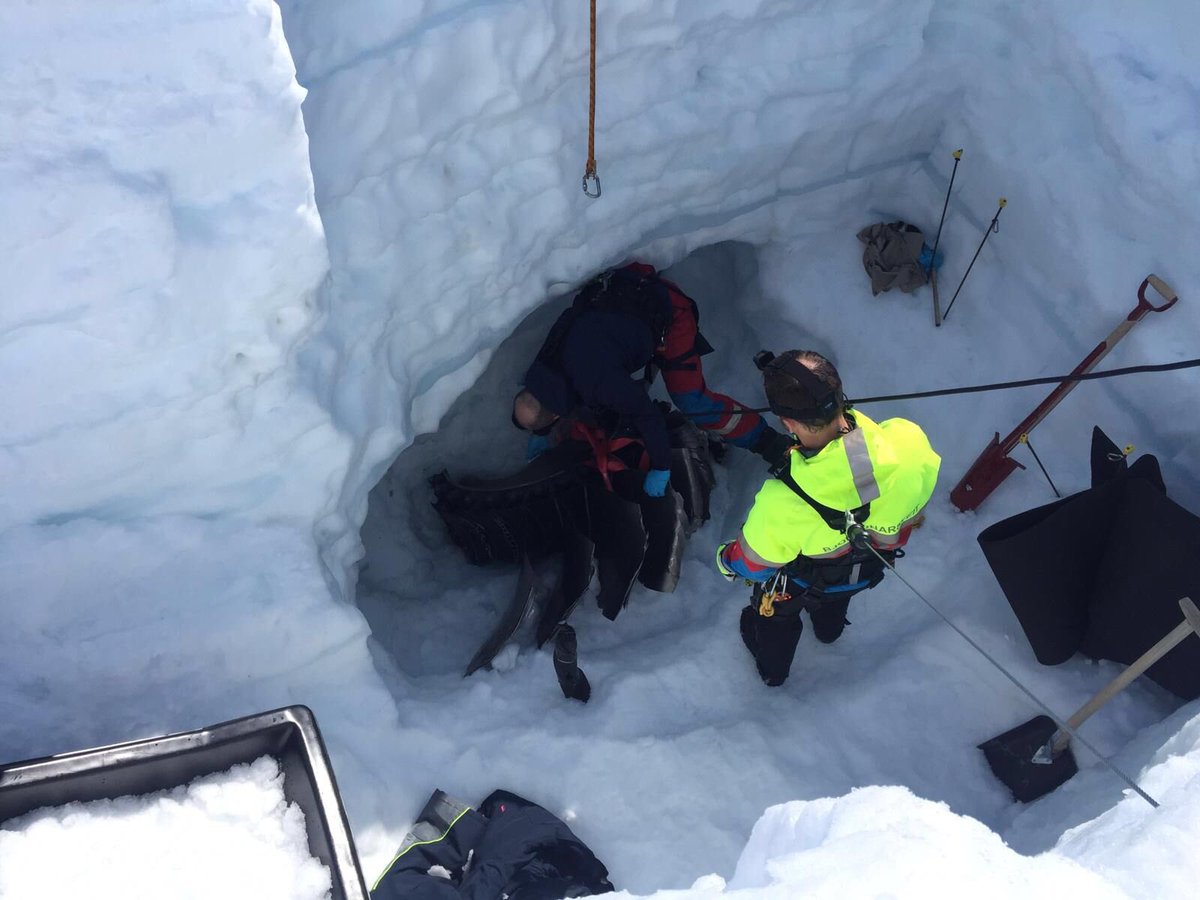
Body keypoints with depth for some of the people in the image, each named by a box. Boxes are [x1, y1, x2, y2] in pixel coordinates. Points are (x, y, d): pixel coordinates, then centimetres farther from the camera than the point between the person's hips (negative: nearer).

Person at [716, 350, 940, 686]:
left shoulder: (782, 506, -47)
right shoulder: (908, 440, -38)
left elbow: (752, 564, -23)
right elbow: (912, 512, -13)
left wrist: (726, 561, 1)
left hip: (800, 585, -3)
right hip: (871, 569, 4)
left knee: (776, 617, 34)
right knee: (836, 596, 41)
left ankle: (772, 668, 65)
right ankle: (829, 627, 74)